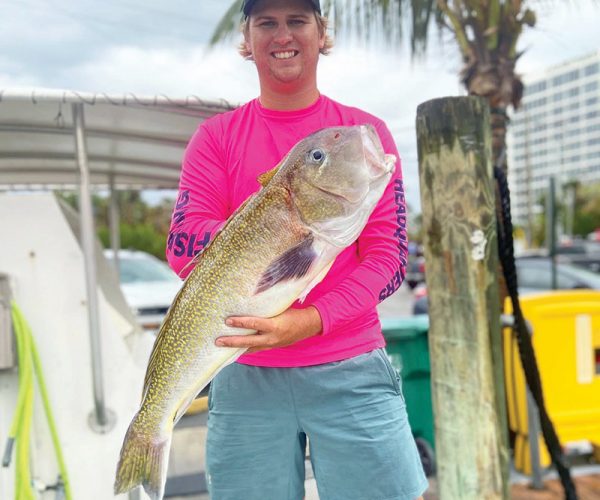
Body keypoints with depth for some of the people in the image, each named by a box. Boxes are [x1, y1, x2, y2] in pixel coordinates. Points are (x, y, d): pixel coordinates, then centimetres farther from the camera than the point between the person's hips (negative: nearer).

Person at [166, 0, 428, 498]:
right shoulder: (215, 137, 6)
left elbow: (389, 259, -1)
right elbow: (182, 251, -4)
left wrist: (311, 320, -17)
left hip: (350, 369, 0)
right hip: (245, 375, 1)